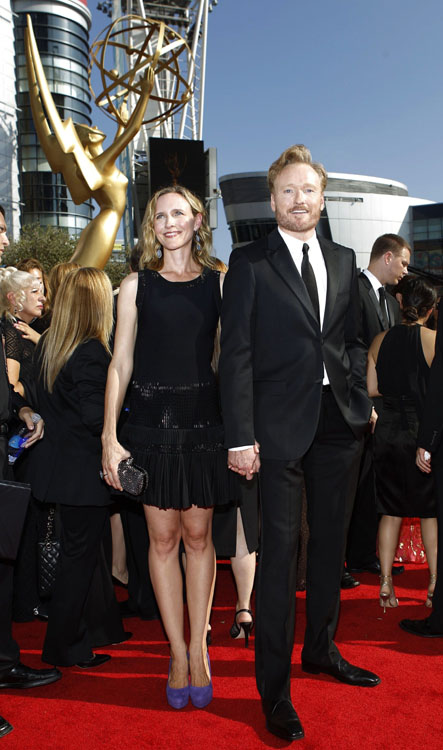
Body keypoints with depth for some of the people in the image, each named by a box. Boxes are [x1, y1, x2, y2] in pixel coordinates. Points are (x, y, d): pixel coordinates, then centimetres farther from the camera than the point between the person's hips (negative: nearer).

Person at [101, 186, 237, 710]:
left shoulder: (219, 281, 6)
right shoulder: (136, 285, 6)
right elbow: (121, 364, 3)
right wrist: (110, 436, -3)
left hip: (203, 419, 0)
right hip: (150, 420, 0)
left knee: (198, 535, 7)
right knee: (162, 537, 5)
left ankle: (198, 649, 23)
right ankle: (179, 653, 20)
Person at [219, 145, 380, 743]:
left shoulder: (344, 261, 12)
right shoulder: (249, 262, -3)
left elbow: (353, 340, 17)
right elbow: (236, 353, -8)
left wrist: (362, 401, 6)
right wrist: (240, 437, -14)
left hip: (339, 423, 5)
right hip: (281, 424, -5)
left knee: (330, 540, 17)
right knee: (280, 549, 0)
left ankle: (321, 649, 38)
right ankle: (275, 689, 15)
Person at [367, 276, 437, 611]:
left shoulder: (380, 340, 2)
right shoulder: (433, 340, -10)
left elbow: (371, 389, 4)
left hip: (389, 430, 3)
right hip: (424, 432, -3)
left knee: (391, 511, 12)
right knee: (430, 511, 11)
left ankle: (386, 583, 16)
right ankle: (435, 584, 16)